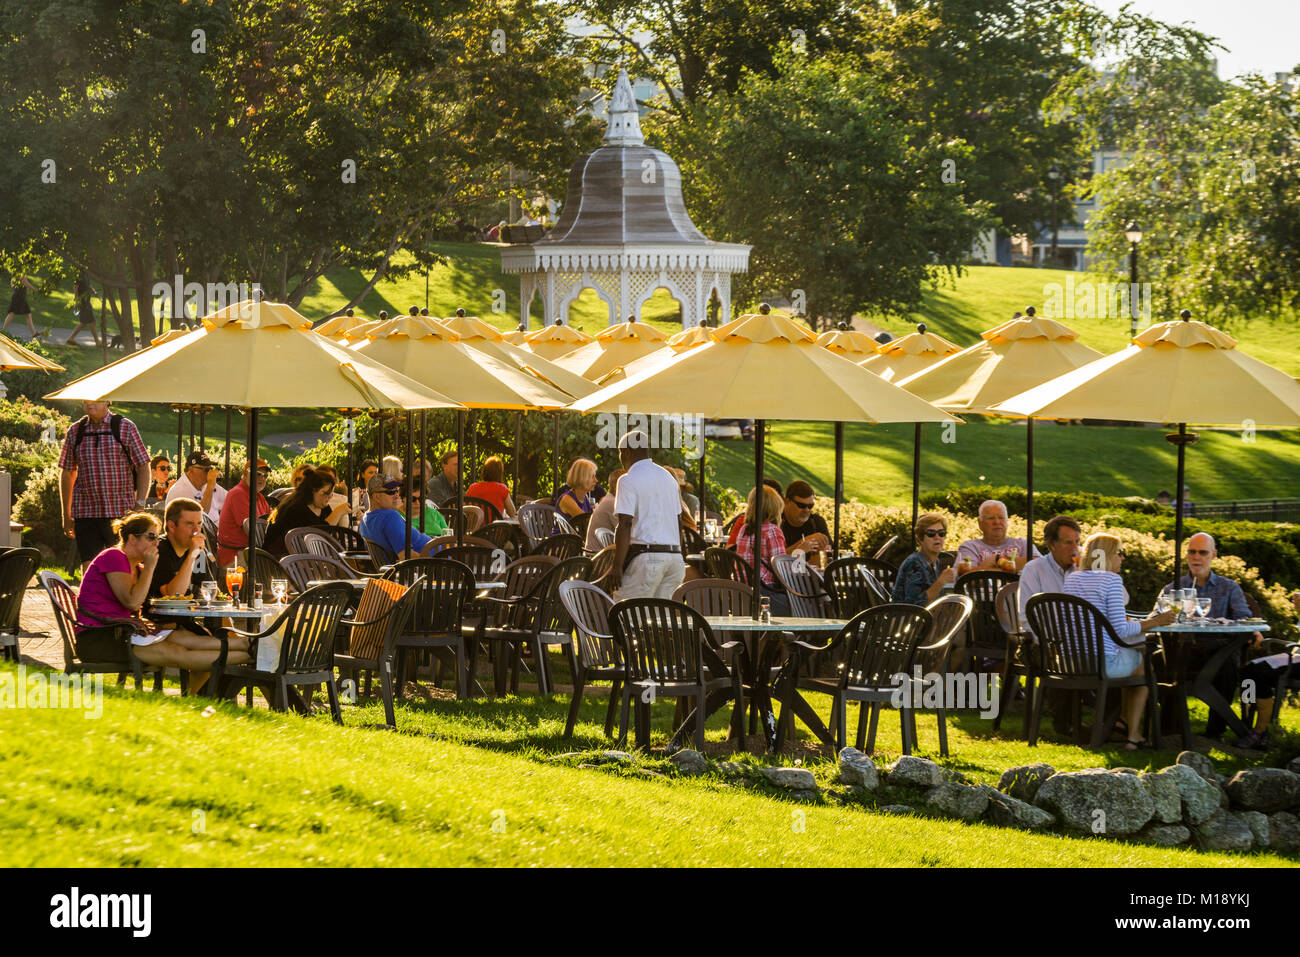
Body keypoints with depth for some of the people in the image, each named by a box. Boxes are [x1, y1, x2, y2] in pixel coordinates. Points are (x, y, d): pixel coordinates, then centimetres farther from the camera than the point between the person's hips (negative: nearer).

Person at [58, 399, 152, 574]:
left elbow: (143, 468, 2)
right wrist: (66, 514, 12)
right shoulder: (75, 432, 9)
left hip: (121, 513, -2)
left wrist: (140, 505, -9)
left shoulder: (125, 427, 1)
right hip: (85, 512, 2)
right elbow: (67, 474, 15)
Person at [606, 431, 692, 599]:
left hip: (645, 557, -8)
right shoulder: (668, 478, 18)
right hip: (674, 556, 8)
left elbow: (625, 525, -14)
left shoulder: (629, 480, -7)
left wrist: (617, 566, -16)